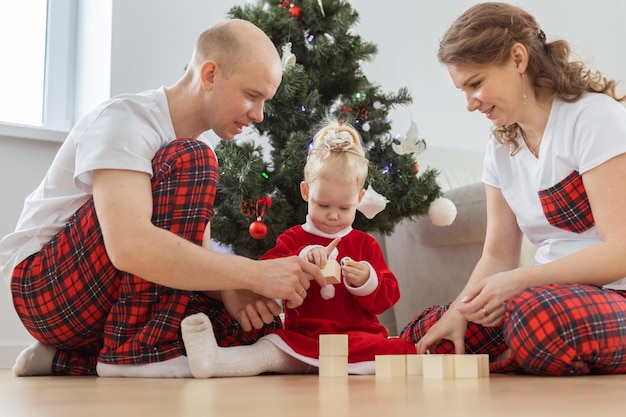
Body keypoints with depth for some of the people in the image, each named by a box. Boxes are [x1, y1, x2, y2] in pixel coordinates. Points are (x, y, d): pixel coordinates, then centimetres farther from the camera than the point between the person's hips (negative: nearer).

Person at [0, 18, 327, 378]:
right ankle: (137, 348, -23)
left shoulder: (192, 139, 9)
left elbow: (198, 257, 5)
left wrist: (230, 290, -17)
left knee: (262, 324, -8)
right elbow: (128, 247, -36)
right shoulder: (127, 119, -18)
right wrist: (253, 274, -35)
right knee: (189, 162, -25)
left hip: (118, 301, 9)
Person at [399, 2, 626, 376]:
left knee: (537, 312, -38)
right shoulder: (501, 149, 11)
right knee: (421, 336, -5)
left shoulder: (593, 117, -10)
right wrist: (459, 311, -8)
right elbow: (498, 256, 9)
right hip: (553, 294, 7)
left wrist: (519, 281, -24)